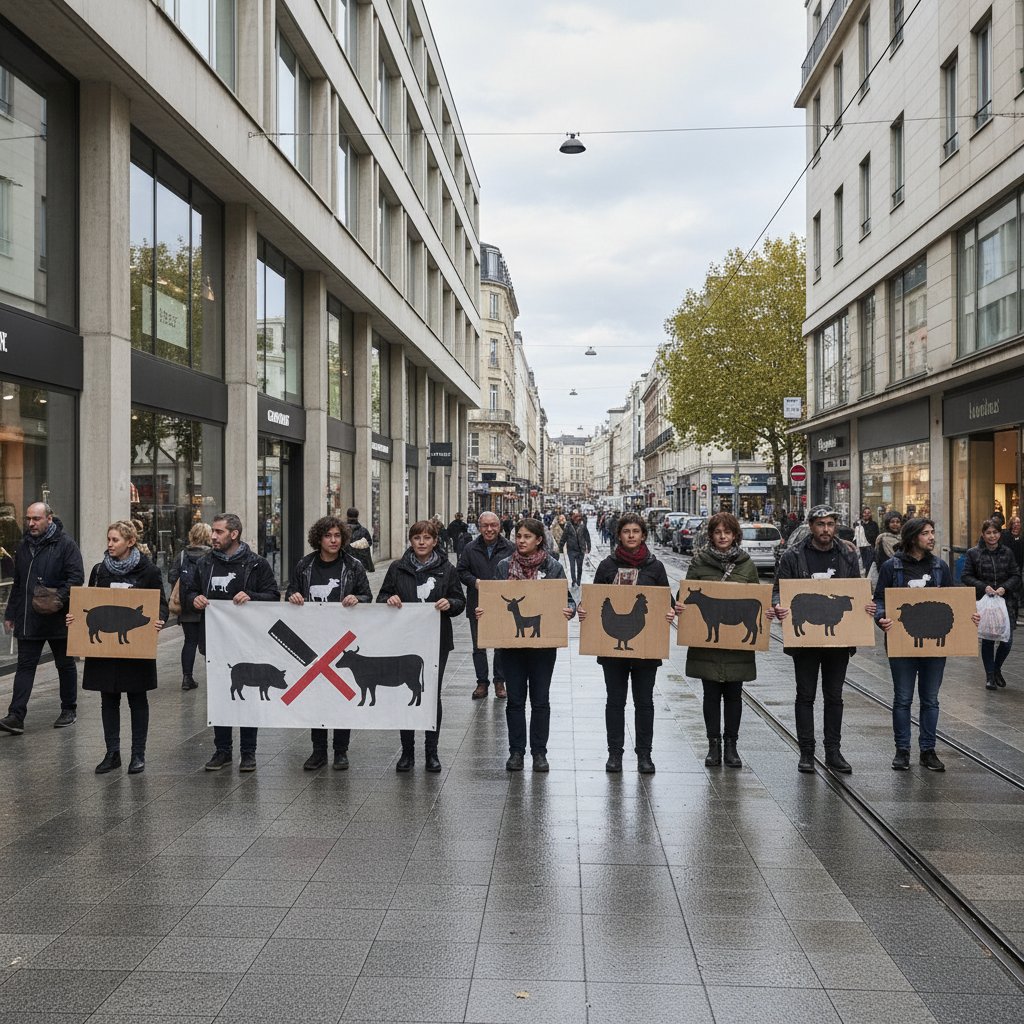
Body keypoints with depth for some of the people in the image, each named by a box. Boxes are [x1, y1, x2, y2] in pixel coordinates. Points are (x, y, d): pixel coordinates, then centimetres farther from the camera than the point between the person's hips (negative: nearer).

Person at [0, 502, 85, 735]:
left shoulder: (65, 545, -6)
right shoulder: (24, 547, 12)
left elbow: (76, 576, -12)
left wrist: (60, 598, -27)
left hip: (58, 619, -5)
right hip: (28, 620, 5)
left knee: (65, 665, 9)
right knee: (25, 666, 0)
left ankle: (69, 710, 22)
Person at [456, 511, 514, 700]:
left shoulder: (509, 548, -1)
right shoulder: (470, 549, 3)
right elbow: (461, 571, 5)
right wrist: (474, 581, -13)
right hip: (477, 605, 1)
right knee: (479, 646, 8)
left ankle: (500, 682, 19)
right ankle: (482, 683, 17)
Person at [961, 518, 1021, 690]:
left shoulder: (1007, 552, 8)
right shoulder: (973, 553, 1)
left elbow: (1015, 575, 8)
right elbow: (965, 576, -1)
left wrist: (1004, 587, -10)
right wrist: (983, 587, -14)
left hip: (1005, 601, 2)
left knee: (1007, 640, 0)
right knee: (988, 639, 0)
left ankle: (997, 669, 26)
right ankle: (989, 676, 16)